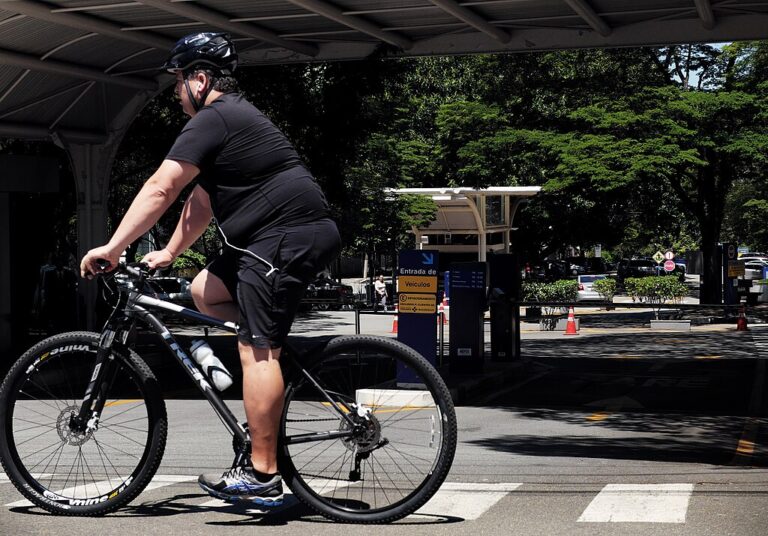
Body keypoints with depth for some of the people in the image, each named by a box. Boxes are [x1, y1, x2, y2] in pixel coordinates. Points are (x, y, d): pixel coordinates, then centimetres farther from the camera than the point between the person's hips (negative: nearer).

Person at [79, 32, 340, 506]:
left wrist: (112, 248, -10)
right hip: (303, 234, 10)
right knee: (206, 293, 16)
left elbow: (160, 190, -14)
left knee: (256, 349, -11)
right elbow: (203, 199, 27)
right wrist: (169, 253, 26)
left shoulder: (213, 120, -9)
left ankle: (262, 476, -10)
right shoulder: (235, 117, 24)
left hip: (288, 234, -10)